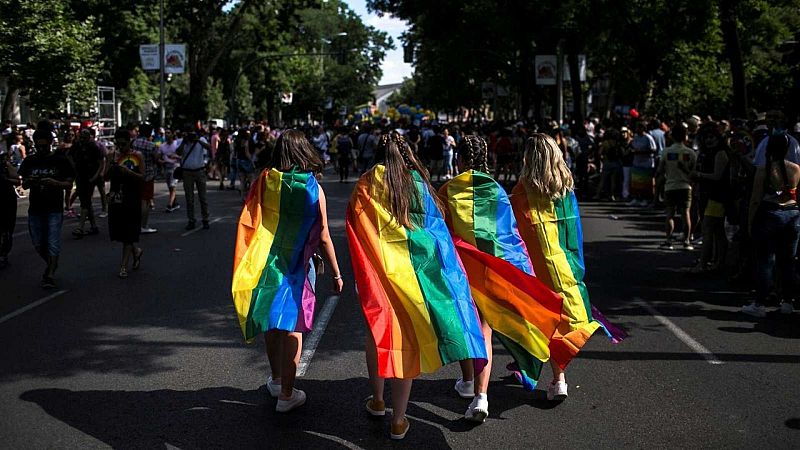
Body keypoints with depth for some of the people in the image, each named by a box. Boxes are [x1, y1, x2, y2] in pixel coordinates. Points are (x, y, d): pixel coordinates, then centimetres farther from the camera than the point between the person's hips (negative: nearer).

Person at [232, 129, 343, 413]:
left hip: (266, 262, 3)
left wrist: (250, 263, 7)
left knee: (271, 322, 19)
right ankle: (286, 394, 11)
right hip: (297, 265, -3)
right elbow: (323, 237, -8)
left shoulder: (264, 181, -5)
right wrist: (336, 274, 2)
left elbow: (247, 224, -5)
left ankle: (276, 380, 36)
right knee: (292, 327, 6)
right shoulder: (312, 187, -10)